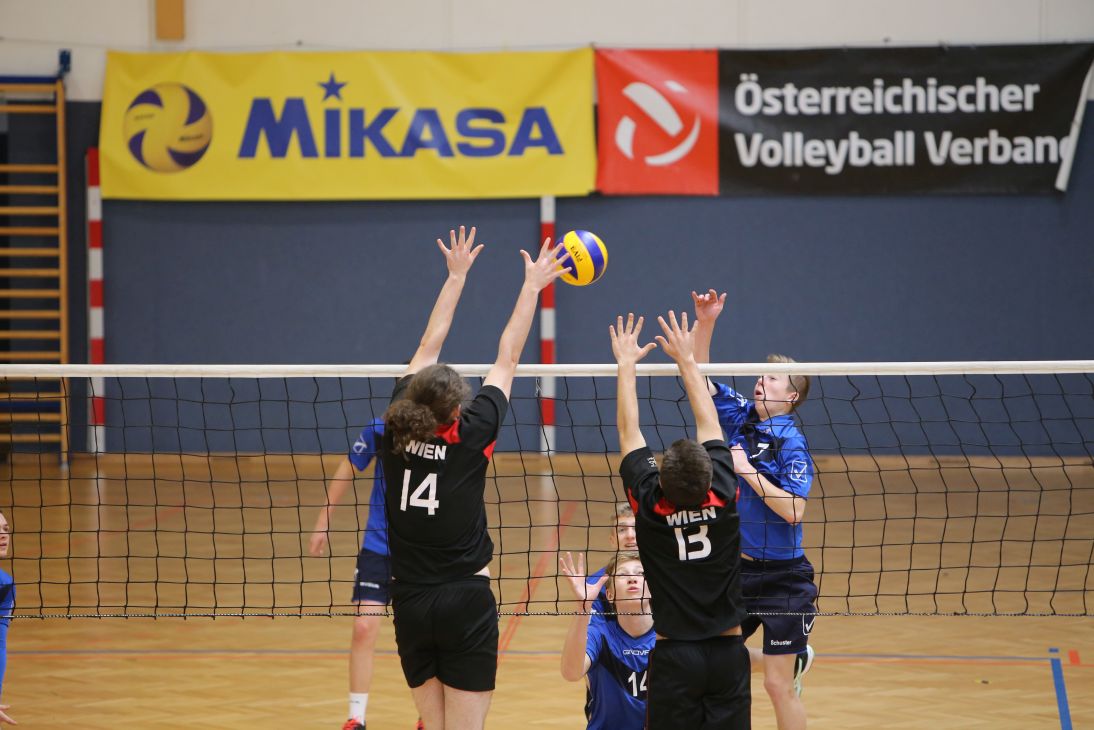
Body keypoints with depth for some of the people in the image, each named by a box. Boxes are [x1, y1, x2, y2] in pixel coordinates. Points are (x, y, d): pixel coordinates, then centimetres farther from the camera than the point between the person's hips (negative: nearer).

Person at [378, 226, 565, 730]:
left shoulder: (397, 430, -3)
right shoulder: (470, 436, -11)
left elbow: (428, 348, 9)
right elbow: (507, 357, -1)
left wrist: (456, 276, 20)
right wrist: (532, 286, 9)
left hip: (409, 604, 4)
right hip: (466, 602, -4)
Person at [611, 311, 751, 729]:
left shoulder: (650, 504, -12)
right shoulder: (723, 496, -9)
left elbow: (629, 431, 0)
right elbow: (709, 425, 5)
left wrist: (627, 365, 11)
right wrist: (687, 360, 15)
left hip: (674, 654, -2)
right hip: (728, 651, 2)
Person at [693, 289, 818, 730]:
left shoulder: (791, 445, -16)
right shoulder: (741, 416, 3)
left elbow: (793, 511, -25)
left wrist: (746, 470, -23)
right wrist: (705, 322, -9)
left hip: (782, 577, -7)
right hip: (737, 568, 7)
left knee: (778, 685, -3)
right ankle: (796, 661, 36)